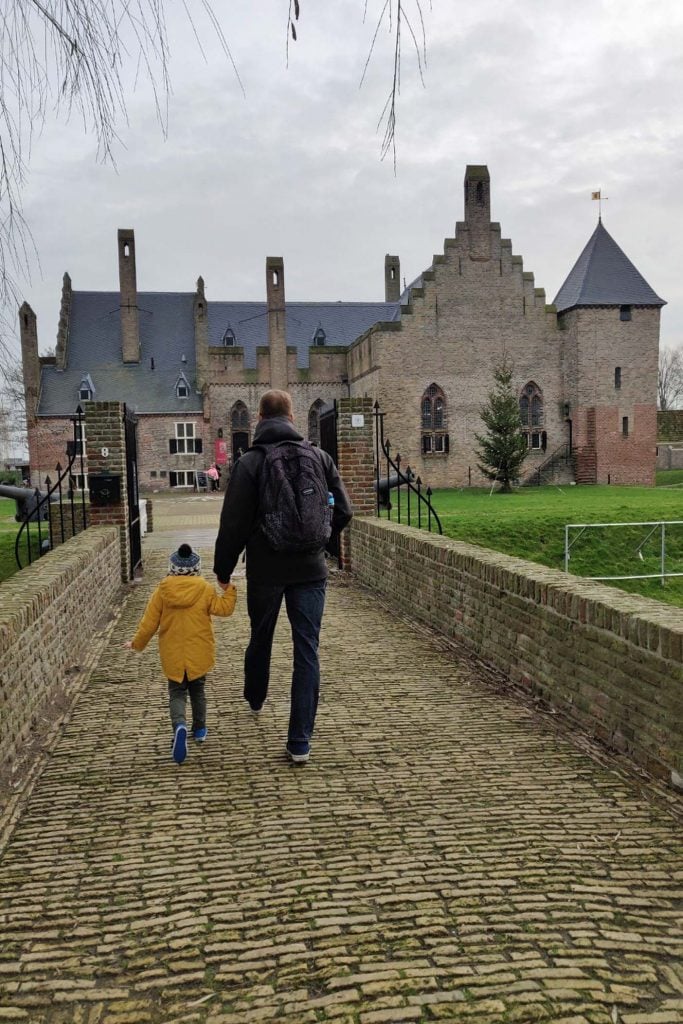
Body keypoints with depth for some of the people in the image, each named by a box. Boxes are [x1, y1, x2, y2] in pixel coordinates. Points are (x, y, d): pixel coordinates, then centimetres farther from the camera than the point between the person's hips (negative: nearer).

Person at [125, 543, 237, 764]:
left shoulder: (162, 591, -4)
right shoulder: (205, 590, -7)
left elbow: (149, 622, -1)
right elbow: (224, 608, -7)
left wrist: (137, 643, 12)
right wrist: (228, 589, 5)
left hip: (172, 655, -1)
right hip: (199, 653, 1)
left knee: (177, 692, 7)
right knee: (197, 690, 21)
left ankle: (179, 725, -19)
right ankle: (199, 729, 29)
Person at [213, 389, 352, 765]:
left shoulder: (249, 462, -8)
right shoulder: (319, 457, 0)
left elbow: (233, 524, -10)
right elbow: (343, 511, 1)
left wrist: (223, 568, 3)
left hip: (265, 569, 0)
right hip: (310, 569, 1)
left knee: (260, 638, 23)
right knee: (307, 652, 2)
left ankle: (255, 699, 48)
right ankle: (300, 741, 0)